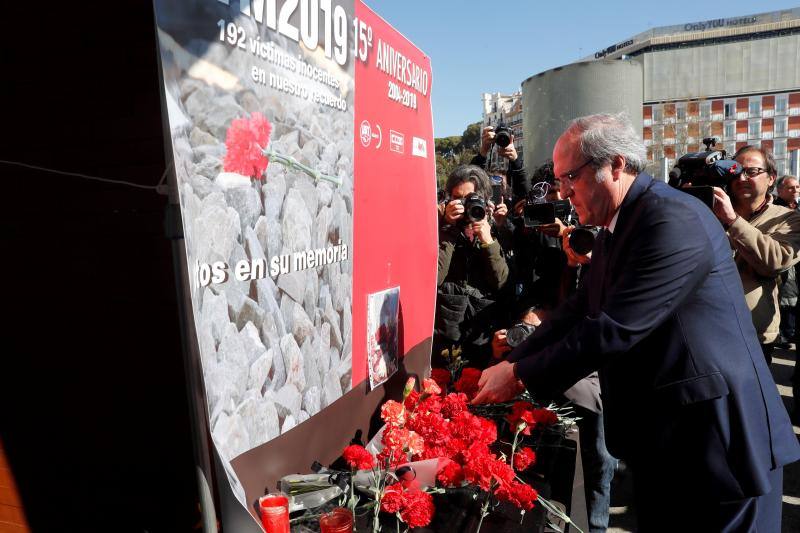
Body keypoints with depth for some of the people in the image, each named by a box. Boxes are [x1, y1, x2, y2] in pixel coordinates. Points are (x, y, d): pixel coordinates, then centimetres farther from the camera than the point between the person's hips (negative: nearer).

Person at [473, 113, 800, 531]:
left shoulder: (673, 220, -22)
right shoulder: (616, 229, 8)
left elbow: (614, 327, -26)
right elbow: (579, 310, 7)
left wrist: (522, 375, -18)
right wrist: (510, 363, -2)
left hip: (714, 436, -8)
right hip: (656, 435, 9)